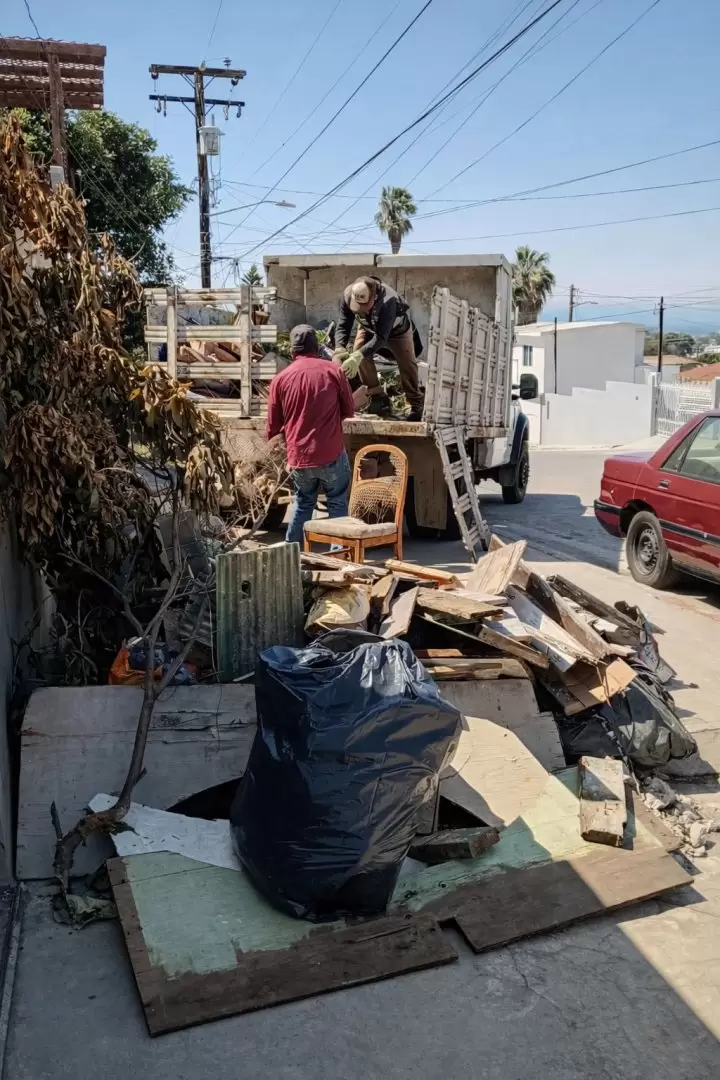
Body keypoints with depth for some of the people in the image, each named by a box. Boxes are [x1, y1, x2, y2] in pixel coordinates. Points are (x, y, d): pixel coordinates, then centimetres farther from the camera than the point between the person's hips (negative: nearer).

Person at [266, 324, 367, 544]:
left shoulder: (280, 379, 1)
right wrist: (357, 399, 29)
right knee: (337, 505, 9)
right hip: (332, 454, -2)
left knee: (303, 503, 20)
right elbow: (348, 411, 8)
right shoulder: (333, 371, -3)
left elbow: (273, 427, 6)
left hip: (299, 457, 3)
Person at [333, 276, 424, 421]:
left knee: (407, 365, -1)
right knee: (359, 353, -18)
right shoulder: (348, 295, -33)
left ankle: (416, 405, 17)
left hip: (397, 330, -3)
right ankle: (378, 396, -4)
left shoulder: (388, 300, -46)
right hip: (368, 328, 4)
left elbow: (381, 336, -48)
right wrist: (339, 348, -44)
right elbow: (343, 325, -26)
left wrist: (359, 355, -59)